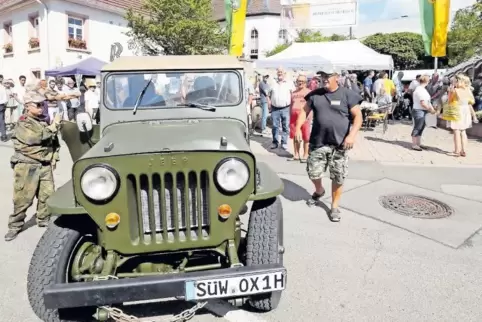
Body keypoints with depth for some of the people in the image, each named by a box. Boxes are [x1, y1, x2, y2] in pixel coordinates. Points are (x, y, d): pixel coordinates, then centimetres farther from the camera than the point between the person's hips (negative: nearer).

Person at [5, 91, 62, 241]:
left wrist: (54, 157, 10)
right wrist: (54, 125, -18)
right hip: (27, 166, -5)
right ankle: (15, 225, 14)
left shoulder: (44, 122, 12)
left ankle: (44, 220, 24)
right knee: (23, 198, 0)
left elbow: (53, 141, 20)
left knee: (47, 194, 7)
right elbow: (38, 137, -25)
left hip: (45, 165, 5)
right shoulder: (22, 124, -8)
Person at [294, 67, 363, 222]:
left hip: (339, 144, -2)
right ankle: (319, 191, 41)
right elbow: (304, 111, 12)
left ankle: (335, 206, 22)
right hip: (317, 142, 3)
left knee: (338, 177, 4)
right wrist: (298, 127, -3)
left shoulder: (347, 94, -3)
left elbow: (358, 116, -5)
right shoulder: (315, 94, 6)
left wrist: (352, 135, -18)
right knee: (313, 173, 7)